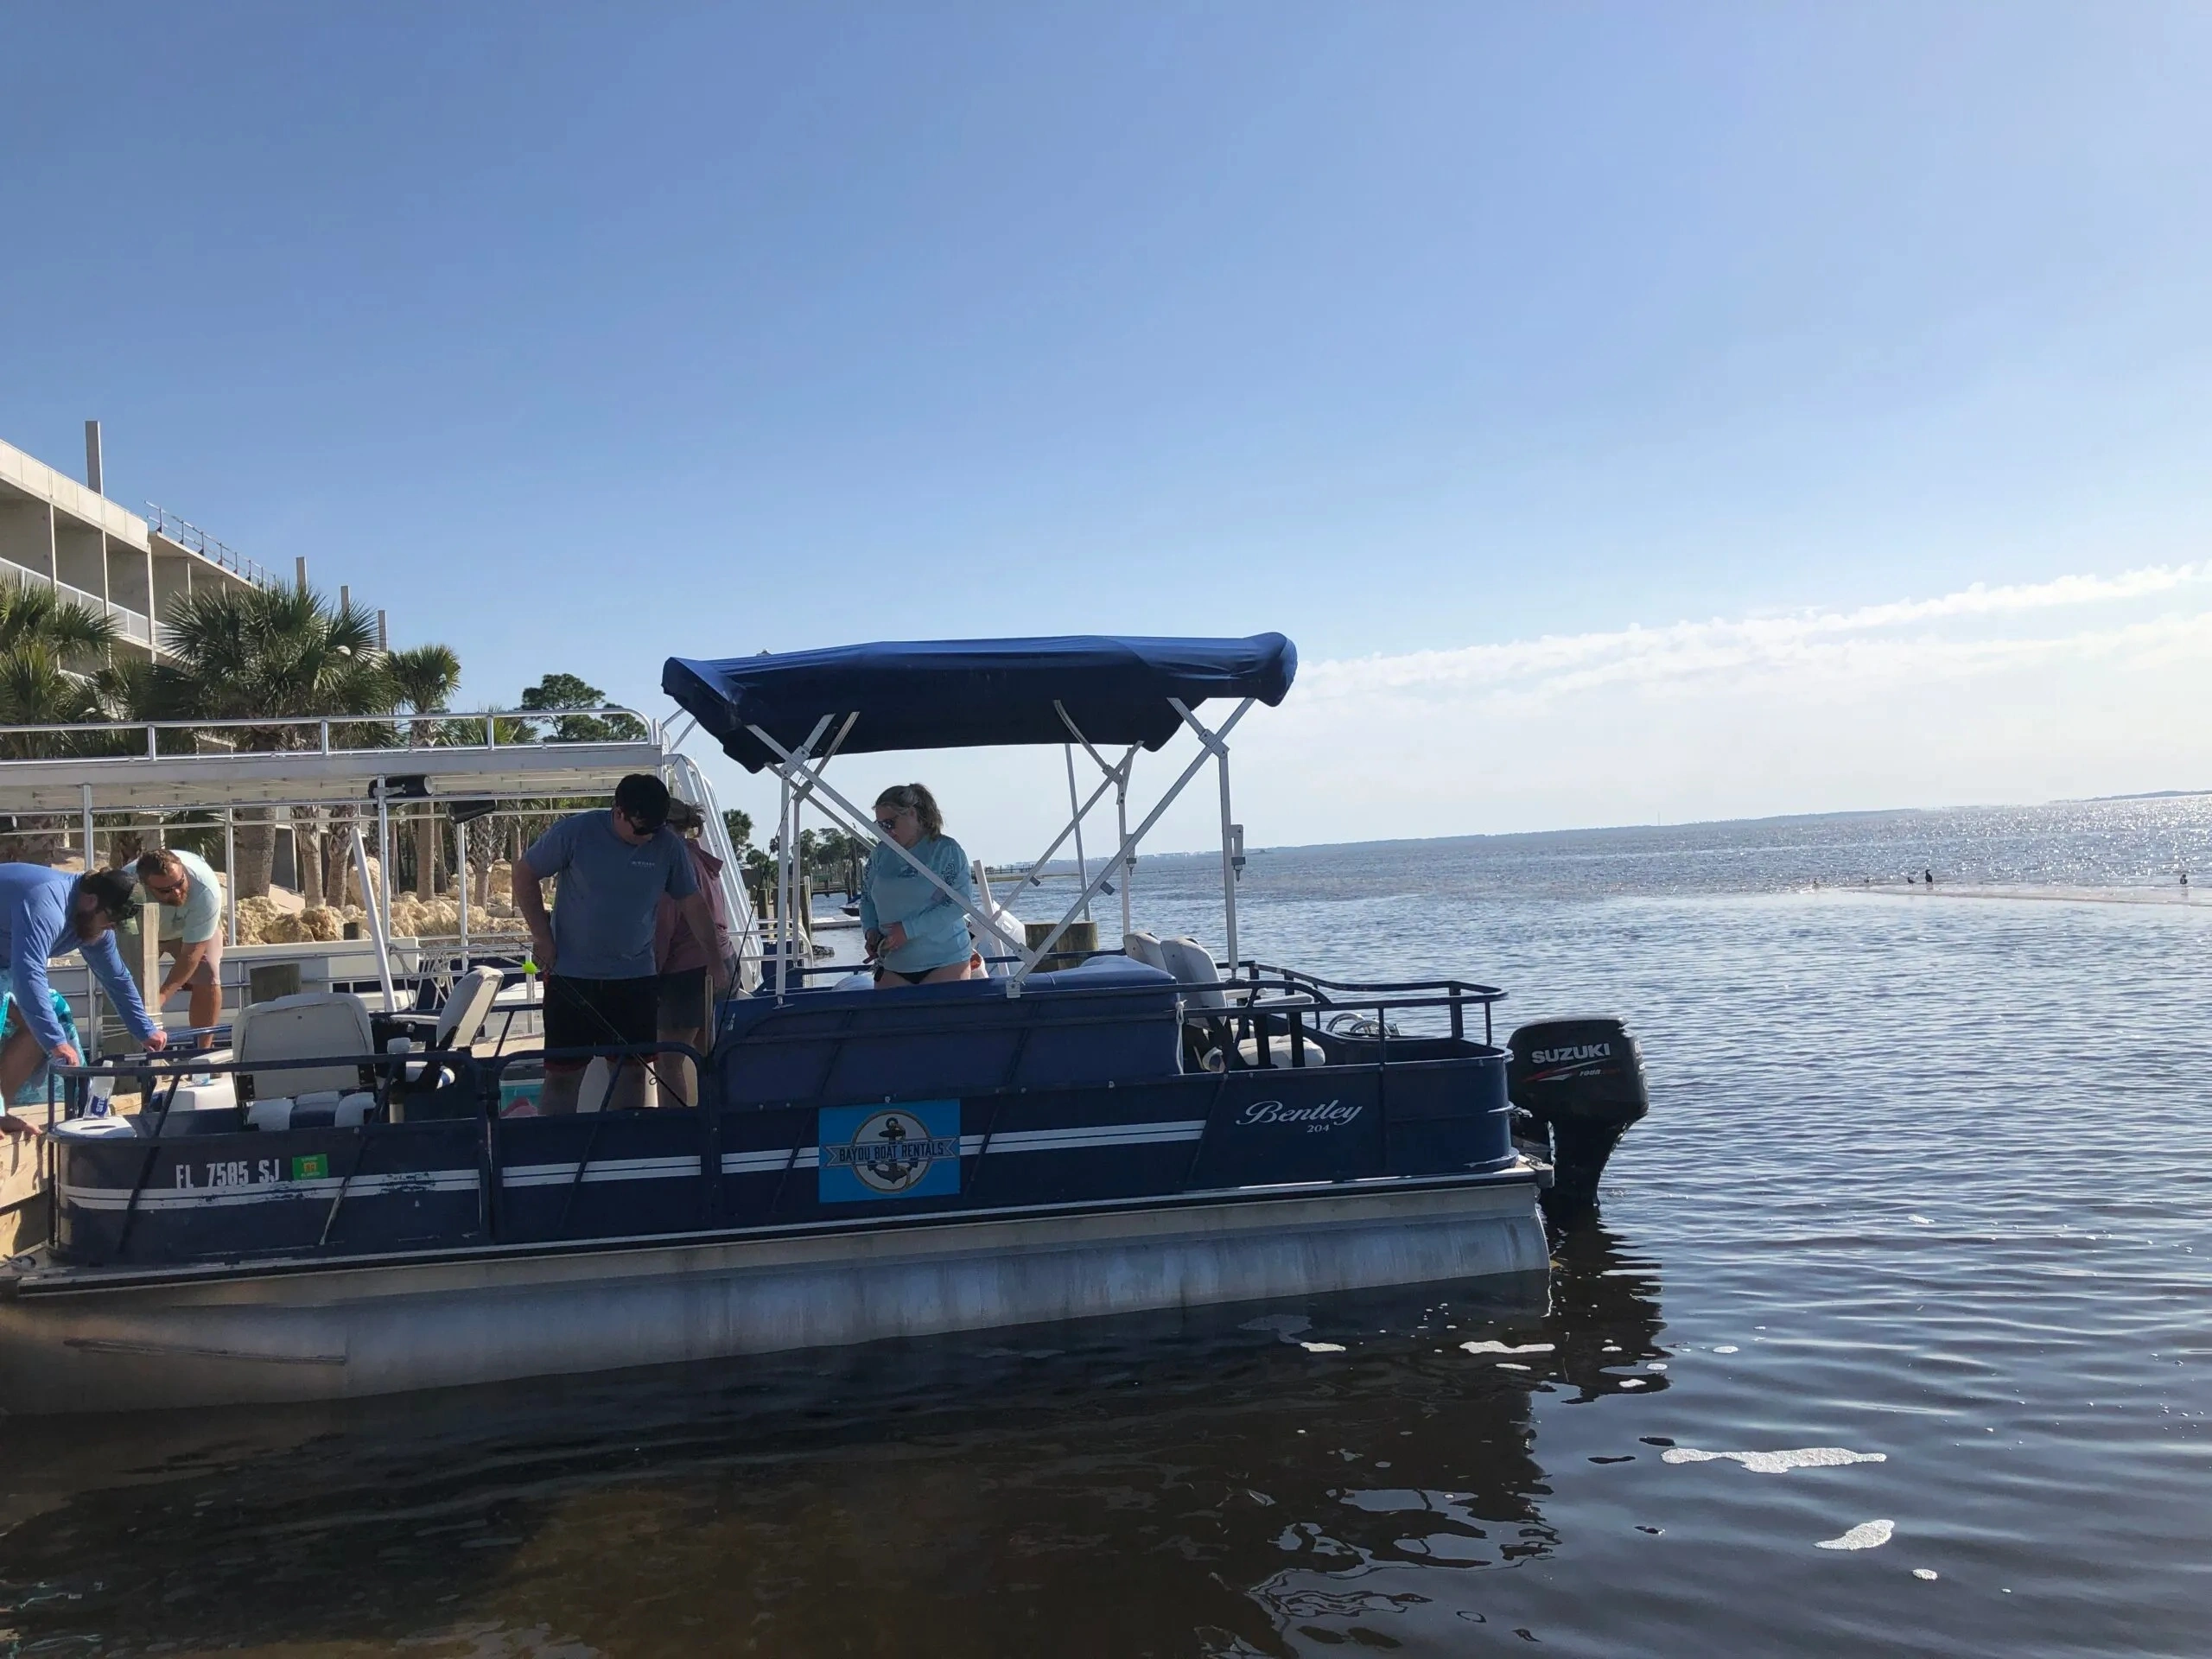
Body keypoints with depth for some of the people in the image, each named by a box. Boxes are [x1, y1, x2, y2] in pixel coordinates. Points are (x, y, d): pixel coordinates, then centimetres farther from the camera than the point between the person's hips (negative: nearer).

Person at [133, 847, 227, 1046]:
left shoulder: (206, 890, -42)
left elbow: (190, 954, -34)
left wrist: (161, 997, -40)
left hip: (195, 925, -1)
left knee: (208, 981, -16)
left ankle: (203, 1053, -4)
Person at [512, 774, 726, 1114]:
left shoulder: (668, 846, -4)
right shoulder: (576, 832, -11)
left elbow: (692, 903, 5)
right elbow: (525, 874, -1)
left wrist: (715, 961, 2)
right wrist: (541, 936, -6)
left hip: (635, 978, 2)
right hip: (571, 977, -2)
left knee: (632, 1070, 6)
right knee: (562, 1073, 1)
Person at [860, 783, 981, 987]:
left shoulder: (946, 850, -5)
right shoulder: (879, 854, 10)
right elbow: (867, 899, 18)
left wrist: (909, 929, -18)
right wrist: (870, 930, -3)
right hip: (892, 967, 5)